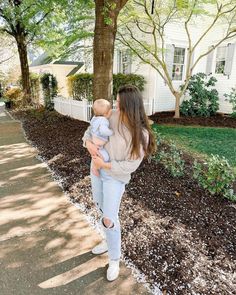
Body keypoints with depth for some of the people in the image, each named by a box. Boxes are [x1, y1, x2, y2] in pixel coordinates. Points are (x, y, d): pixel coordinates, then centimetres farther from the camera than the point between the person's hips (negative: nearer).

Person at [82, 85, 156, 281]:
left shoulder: (141, 135, -23)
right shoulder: (113, 118, -9)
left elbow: (130, 166, -22)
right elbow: (92, 128, 3)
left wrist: (105, 165, -21)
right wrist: (88, 142, -18)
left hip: (116, 177, -6)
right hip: (97, 171, 6)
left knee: (108, 219, -9)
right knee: (101, 208, 20)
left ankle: (114, 259, 17)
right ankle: (110, 240, 46)